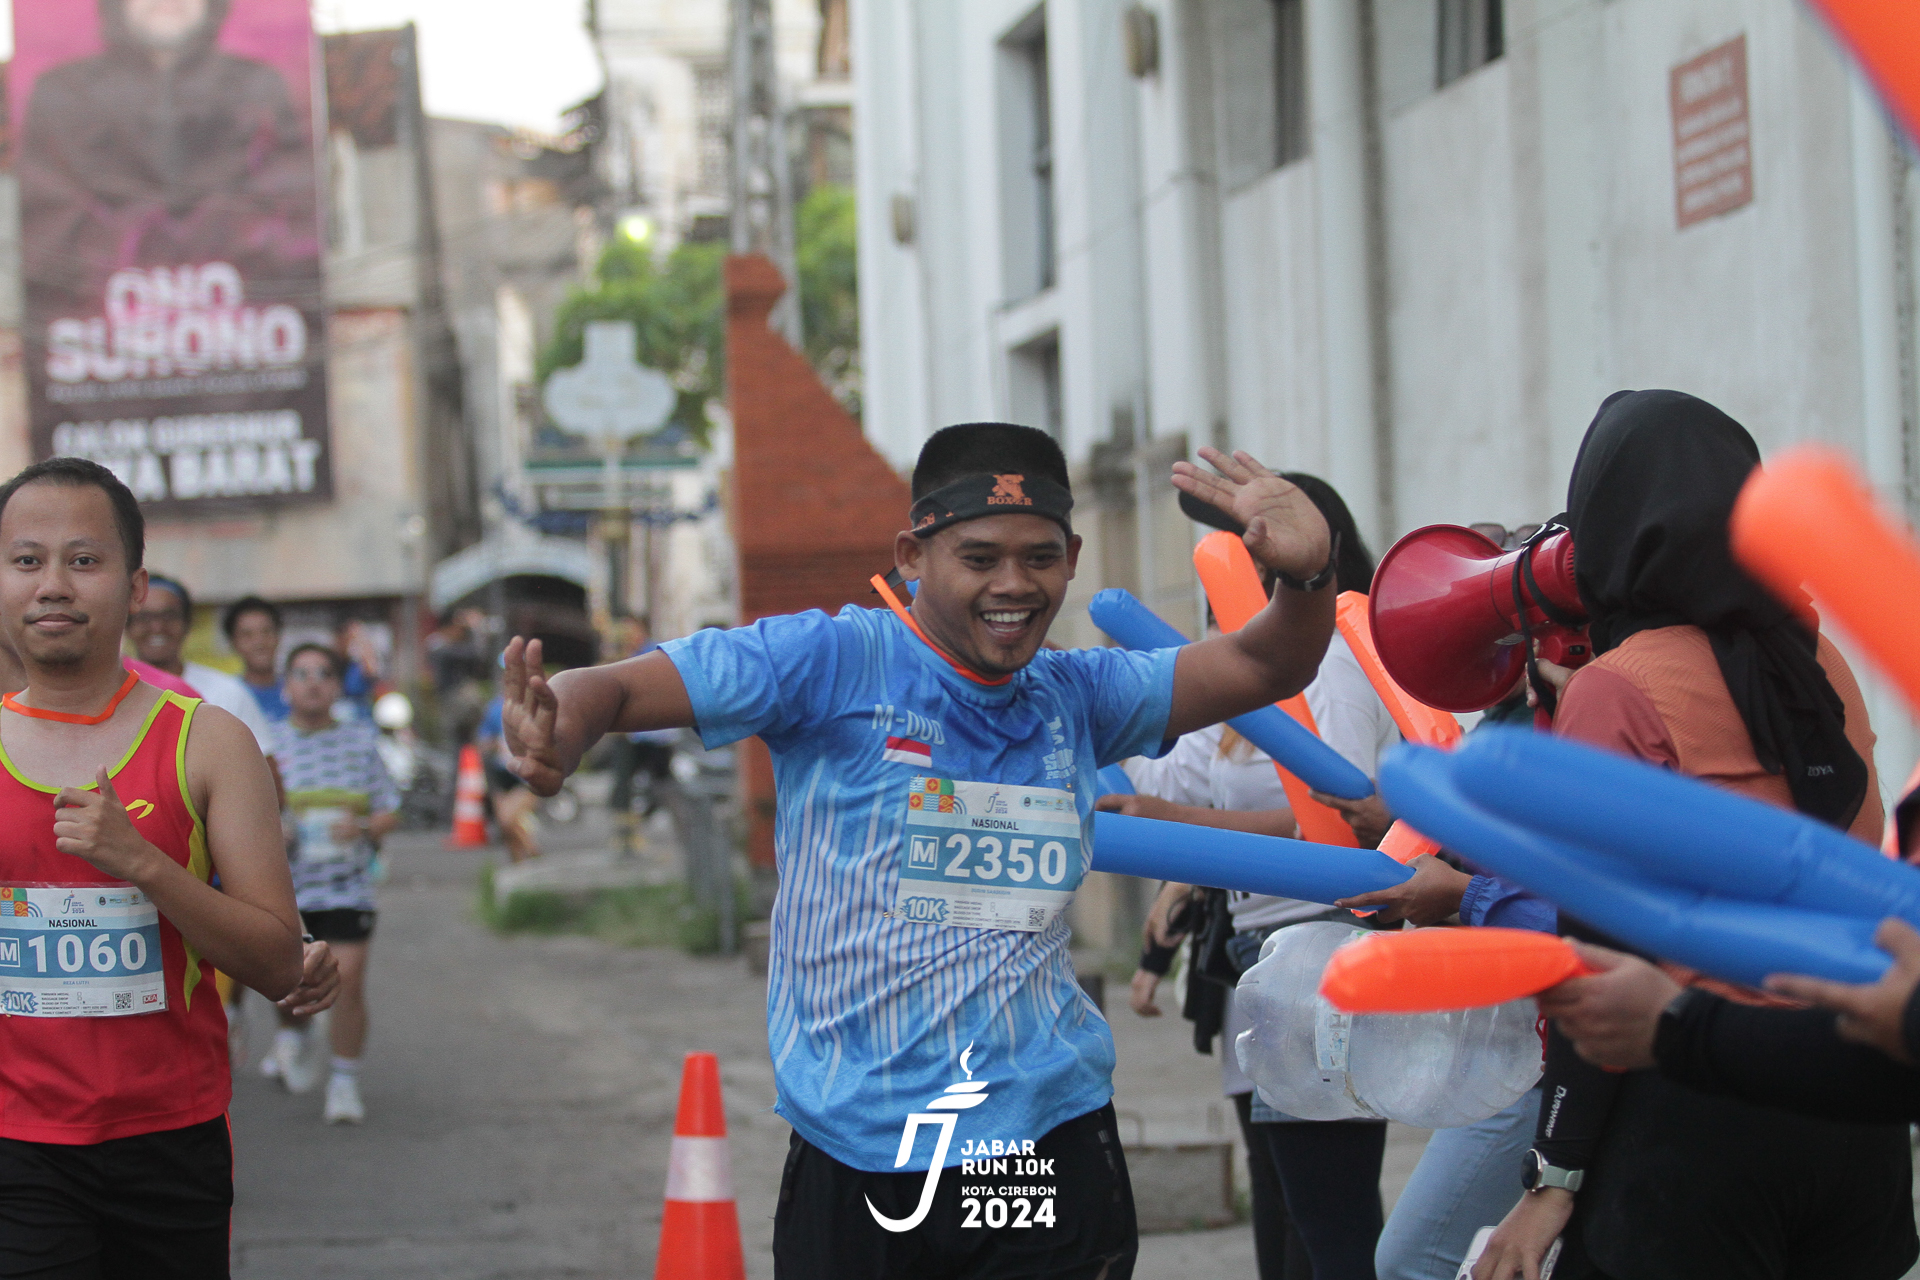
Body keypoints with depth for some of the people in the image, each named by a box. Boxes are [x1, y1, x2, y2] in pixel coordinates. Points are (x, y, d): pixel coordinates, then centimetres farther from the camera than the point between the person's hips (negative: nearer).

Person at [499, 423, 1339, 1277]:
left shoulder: (1075, 698, 10)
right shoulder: (834, 661, -5)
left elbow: (1263, 668, 8)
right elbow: (617, 690, -9)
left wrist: (1307, 572, -16)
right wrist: (553, 747, -34)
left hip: (1051, 1143, 3)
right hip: (854, 1159, -3)